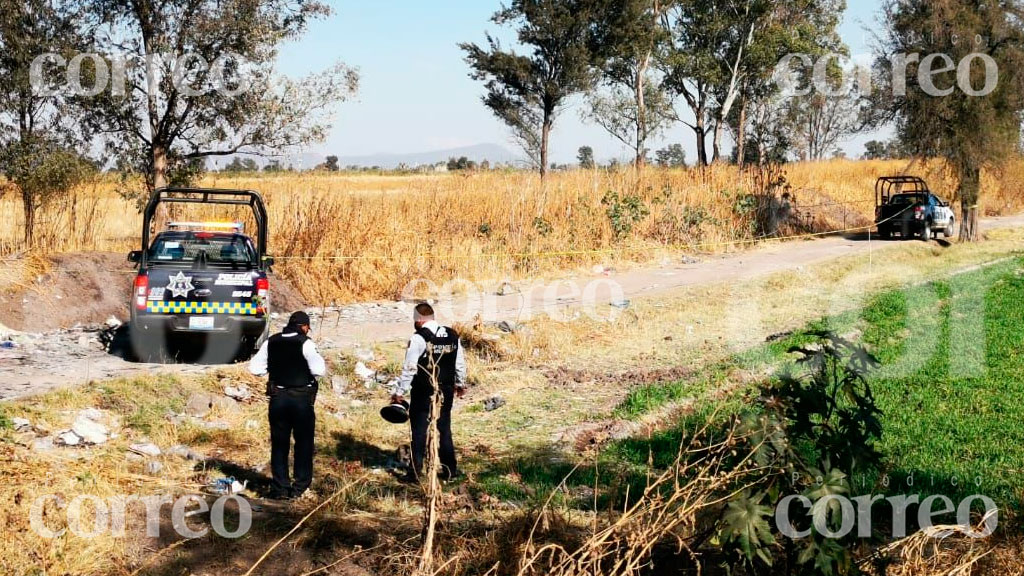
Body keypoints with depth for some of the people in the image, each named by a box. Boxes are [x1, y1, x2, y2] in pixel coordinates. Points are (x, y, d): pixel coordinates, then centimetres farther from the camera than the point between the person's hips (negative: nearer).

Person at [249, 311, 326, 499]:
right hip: (302, 399, -3)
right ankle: (300, 486, 11)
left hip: (278, 398, 4)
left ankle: (280, 488, 12)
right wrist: (320, 360, 1)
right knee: (304, 443, 10)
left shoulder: (271, 342, 3)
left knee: (279, 444, 11)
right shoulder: (305, 343, -11)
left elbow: (254, 368, 3)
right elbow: (319, 370, -19)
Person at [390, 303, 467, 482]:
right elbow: (460, 363, 14)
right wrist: (460, 383, 29)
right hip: (446, 393, 5)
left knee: (419, 432, 4)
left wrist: (399, 392, -7)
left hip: (423, 394, -5)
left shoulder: (418, 338, -15)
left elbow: (409, 369, -15)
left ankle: (416, 472, 7)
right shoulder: (453, 336, 4)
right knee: (445, 430, 14)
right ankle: (450, 470, 19)